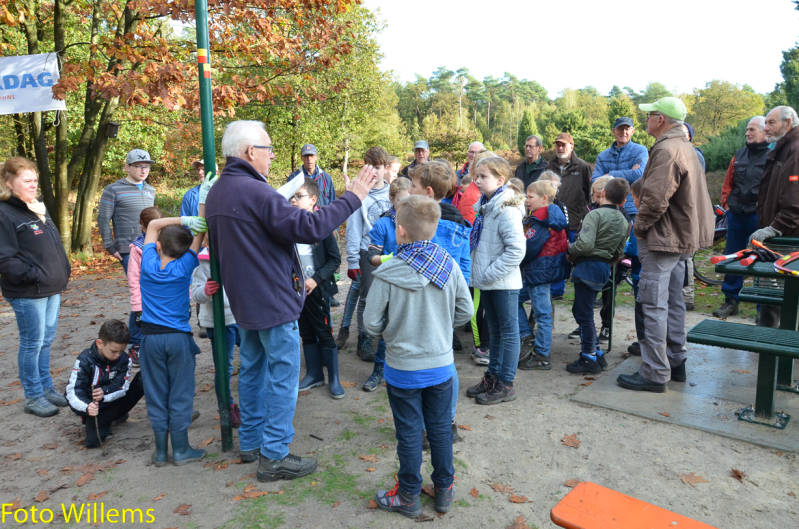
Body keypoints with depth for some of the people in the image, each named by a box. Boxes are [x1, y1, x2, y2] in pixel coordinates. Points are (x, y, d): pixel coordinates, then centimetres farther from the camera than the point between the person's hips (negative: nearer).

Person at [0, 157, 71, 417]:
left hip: (52, 288, 8)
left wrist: (63, 271, 10)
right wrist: (34, 276, -20)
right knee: (32, 343, 2)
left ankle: (46, 388, 29)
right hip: (27, 293, -8)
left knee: (46, 340, 16)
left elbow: (55, 245, 21)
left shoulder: (39, 208, 13)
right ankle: (34, 398, 16)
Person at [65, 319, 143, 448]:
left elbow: (121, 387, -16)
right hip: (89, 402, -3)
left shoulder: (124, 359, -11)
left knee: (142, 380, -18)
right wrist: (87, 406, -45)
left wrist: (104, 393, -38)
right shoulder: (85, 360, -19)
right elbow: (73, 391, -25)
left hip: (111, 399, 4)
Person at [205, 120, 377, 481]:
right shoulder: (256, 192, -22)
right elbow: (309, 227, -30)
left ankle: (250, 442, 31)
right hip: (273, 301, -9)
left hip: (244, 299, 10)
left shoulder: (217, 192, 9)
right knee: (282, 374, 1)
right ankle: (274, 456, 9)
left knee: (252, 369, 18)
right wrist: (353, 198, -23)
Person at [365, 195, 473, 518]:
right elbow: (465, 312, -2)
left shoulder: (387, 274, -21)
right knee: (440, 428, 19)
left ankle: (408, 497, 30)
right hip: (442, 365, 3)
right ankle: (444, 490, 35)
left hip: (403, 368, -3)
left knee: (409, 433, 13)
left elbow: (372, 324, -15)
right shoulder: (450, 266, -10)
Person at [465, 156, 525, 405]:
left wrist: (490, 273, -20)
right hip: (487, 282, 9)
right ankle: (493, 376, 31)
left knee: (508, 333, 5)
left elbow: (516, 250, -24)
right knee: (494, 331, 19)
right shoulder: (485, 207, 11)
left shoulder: (507, 210, -18)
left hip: (504, 284, -9)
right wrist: (480, 272, 11)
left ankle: (506, 384, 15)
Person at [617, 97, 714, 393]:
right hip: (682, 237, 10)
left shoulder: (666, 150, -18)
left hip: (662, 239, -10)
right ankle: (676, 363, 27)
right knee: (673, 302, 16)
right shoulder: (686, 147, 16)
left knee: (654, 305, -5)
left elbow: (656, 199, -27)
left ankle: (655, 373, 1)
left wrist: (639, 225, -10)